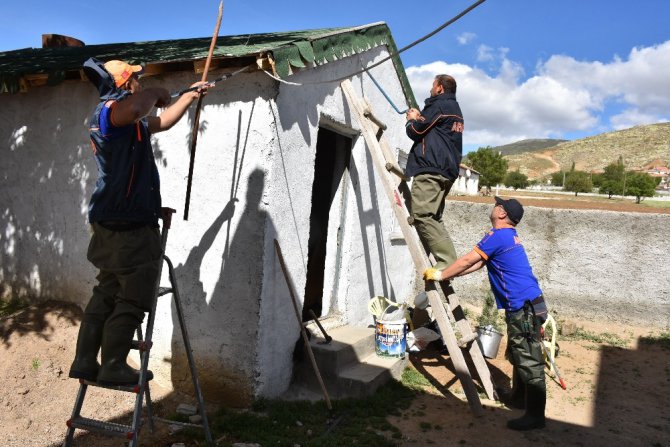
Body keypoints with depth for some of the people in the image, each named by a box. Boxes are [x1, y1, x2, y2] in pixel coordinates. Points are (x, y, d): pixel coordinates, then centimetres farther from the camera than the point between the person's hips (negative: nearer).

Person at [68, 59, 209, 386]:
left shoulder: (127, 122, 20)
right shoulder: (111, 108, -12)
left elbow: (162, 122, 34)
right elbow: (135, 107, -38)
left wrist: (190, 96, 42)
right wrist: (156, 93, -16)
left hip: (111, 223, 11)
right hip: (129, 225, -11)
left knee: (106, 293, 14)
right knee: (132, 300, -3)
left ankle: (85, 361, 21)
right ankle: (113, 366, 5)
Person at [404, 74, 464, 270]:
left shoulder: (439, 105, -3)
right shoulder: (455, 109, 28)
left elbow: (416, 131, -3)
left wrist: (412, 120, 17)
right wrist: (419, 117, 26)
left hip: (431, 168, -10)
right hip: (446, 170, 11)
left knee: (422, 215, -18)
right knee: (432, 217, 11)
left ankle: (448, 263, -25)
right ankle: (447, 261, 4)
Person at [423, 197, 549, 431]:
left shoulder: (498, 236, -15)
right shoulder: (508, 236, 16)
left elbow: (467, 261, -11)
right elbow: (477, 264, 18)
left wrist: (439, 275, 0)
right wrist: (448, 274, 15)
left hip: (525, 307, -10)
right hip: (524, 306, 10)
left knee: (529, 361, -3)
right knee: (518, 354, 24)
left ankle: (535, 415, 5)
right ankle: (520, 393, 42)